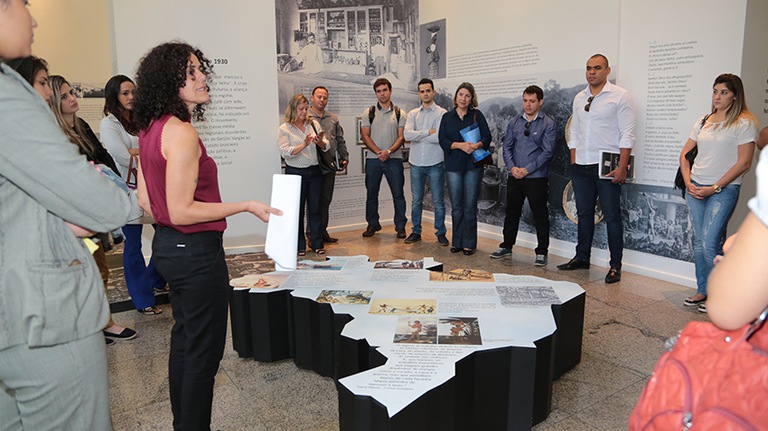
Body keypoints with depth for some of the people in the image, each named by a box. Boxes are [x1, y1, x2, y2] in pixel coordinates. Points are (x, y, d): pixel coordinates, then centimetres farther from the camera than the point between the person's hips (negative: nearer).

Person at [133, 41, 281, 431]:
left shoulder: (150, 129, 7)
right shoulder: (182, 133, -21)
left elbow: (143, 199, 11)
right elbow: (182, 211, -23)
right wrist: (246, 206, -19)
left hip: (168, 246, 10)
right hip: (196, 252, -10)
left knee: (184, 339, 23)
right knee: (204, 348, 4)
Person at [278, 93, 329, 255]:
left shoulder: (313, 124, 8)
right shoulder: (284, 129, -1)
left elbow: (326, 147, 4)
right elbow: (285, 152, -13)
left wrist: (320, 142, -18)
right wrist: (304, 145, -24)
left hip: (314, 171, 3)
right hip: (295, 172, -3)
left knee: (315, 208, 5)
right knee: (297, 210, 3)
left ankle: (317, 244, 14)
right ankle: (299, 246, 14)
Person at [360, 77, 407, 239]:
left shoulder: (399, 114, 7)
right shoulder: (368, 112, 8)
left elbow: (401, 137, 0)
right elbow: (365, 136, 1)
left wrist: (389, 151, -16)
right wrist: (378, 152, -12)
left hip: (394, 159, -1)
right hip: (373, 159, 1)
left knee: (398, 194, 0)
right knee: (371, 194, 7)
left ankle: (400, 226, 10)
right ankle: (373, 224, 20)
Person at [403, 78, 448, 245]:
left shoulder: (442, 113, -3)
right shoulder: (412, 114, 9)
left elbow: (440, 137, -17)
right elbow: (407, 134, -8)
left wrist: (417, 136, -8)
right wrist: (428, 132, -13)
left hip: (435, 163, -3)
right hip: (416, 163, 3)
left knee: (438, 200, 5)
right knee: (416, 200, 10)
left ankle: (441, 233, 17)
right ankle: (416, 232, 21)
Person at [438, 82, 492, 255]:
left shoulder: (477, 115, 6)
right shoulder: (447, 117, 9)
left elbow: (487, 137, 2)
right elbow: (443, 140, 0)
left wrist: (477, 145, -19)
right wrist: (460, 145, -15)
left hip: (473, 165, -1)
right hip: (453, 165, 1)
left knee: (470, 207, 0)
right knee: (456, 207, 6)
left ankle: (469, 243, 10)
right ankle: (457, 242, 16)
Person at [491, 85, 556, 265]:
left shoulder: (548, 123, -5)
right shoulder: (514, 122, 9)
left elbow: (547, 151, -10)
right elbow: (507, 147, 7)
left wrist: (527, 170, -15)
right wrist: (512, 167, -9)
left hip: (536, 178, -4)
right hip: (514, 176, 4)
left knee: (540, 216, 3)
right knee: (511, 212, 14)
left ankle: (542, 252, 15)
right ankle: (506, 246, 29)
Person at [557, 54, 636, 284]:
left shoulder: (620, 96, -4)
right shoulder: (579, 98, 13)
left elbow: (627, 135, -8)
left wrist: (622, 167, -15)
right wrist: (573, 162, 9)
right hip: (581, 167, 6)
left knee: (612, 216, 0)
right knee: (584, 213, 13)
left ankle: (615, 265, 7)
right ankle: (582, 258, 24)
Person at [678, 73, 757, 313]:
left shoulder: (744, 122, -4)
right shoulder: (704, 121, 12)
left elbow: (744, 163, -10)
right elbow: (685, 154, 14)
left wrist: (714, 188, -14)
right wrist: (688, 182, 0)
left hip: (724, 190, -6)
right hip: (695, 188, 6)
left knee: (709, 243, -12)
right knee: (698, 242, 9)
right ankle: (702, 291, 20)